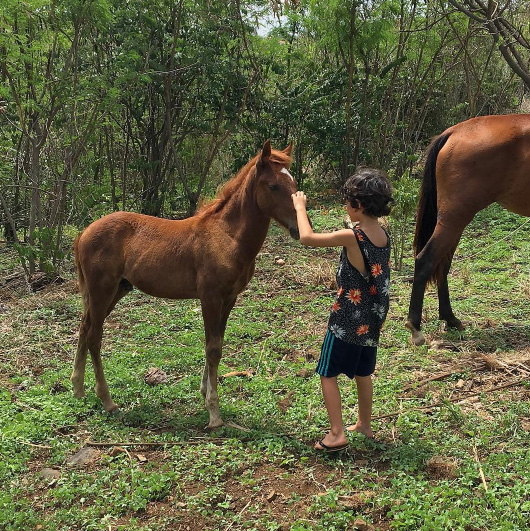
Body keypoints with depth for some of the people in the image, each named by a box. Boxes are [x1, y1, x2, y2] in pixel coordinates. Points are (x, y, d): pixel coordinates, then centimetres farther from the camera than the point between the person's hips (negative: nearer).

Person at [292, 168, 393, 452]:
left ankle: (337, 433, 8)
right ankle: (365, 425, 36)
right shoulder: (384, 235, -1)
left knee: (328, 374, 7)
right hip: (371, 321, 7)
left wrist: (300, 207, -2)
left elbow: (307, 237, -14)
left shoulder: (352, 236, -23)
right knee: (363, 373, 22)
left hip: (346, 320, -7)